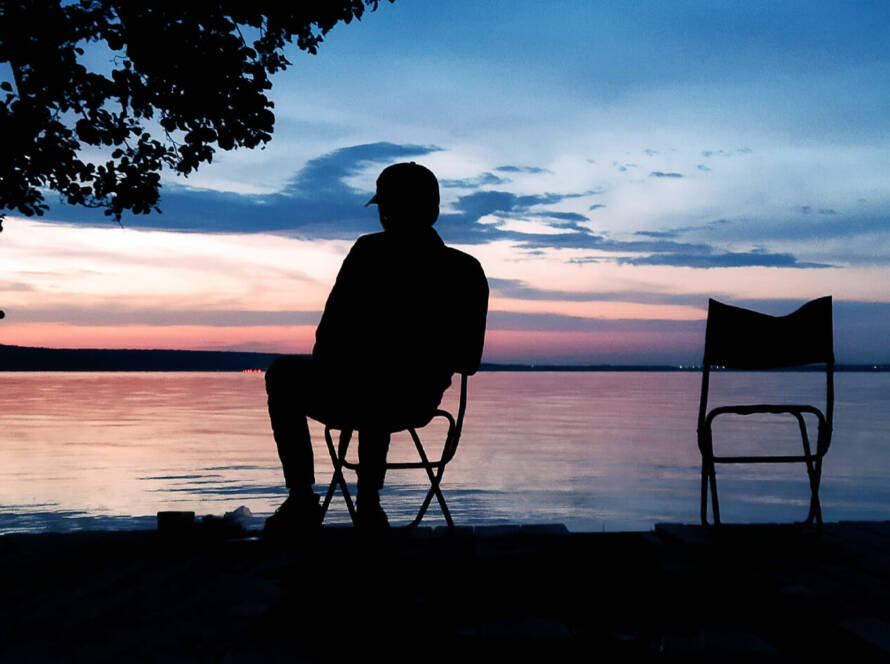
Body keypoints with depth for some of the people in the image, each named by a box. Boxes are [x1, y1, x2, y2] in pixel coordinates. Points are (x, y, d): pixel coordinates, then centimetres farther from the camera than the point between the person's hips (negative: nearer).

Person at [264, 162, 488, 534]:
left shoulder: (372, 251, -14)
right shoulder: (469, 271, 0)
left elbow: (330, 335, -15)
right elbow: (468, 362, 4)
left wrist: (324, 374, 6)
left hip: (350, 399, -5)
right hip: (419, 407, 5)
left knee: (283, 373, 25)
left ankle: (302, 501, 21)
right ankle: (368, 507, 38)